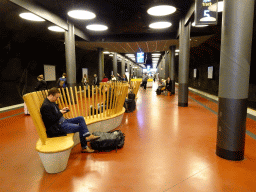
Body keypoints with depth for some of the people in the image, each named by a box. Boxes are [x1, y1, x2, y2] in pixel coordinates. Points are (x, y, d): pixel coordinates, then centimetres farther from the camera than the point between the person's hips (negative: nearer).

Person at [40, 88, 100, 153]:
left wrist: (61, 110, 4)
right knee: (80, 128, -15)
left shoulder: (51, 102, 10)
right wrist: (60, 113, -12)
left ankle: (87, 135, -10)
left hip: (62, 121, 11)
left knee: (81, 118, 2)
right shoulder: (45, 106, -21)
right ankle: (84, 147, -2)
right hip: (57, 127, -11)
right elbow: (52, 119, -25)